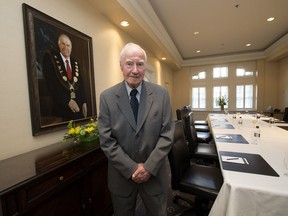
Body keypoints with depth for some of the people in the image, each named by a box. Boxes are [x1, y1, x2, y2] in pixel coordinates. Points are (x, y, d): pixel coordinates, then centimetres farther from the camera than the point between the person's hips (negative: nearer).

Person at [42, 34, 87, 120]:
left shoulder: (75, 63, 14)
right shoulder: (50, 57, -1)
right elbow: (51, 84, -9)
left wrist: (84, 102, 5)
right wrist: (67, 101, -14)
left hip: (78, 105, 4)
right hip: (62, 106, -4)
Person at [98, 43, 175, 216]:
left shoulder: (161, 94, -8)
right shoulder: (107, 97, -9)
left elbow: (167, 134, -8)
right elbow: (106, 141, -9)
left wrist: (149, 167, -14)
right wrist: (132, 168, -13)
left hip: (155, 174, 1)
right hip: (122, 175, 0)